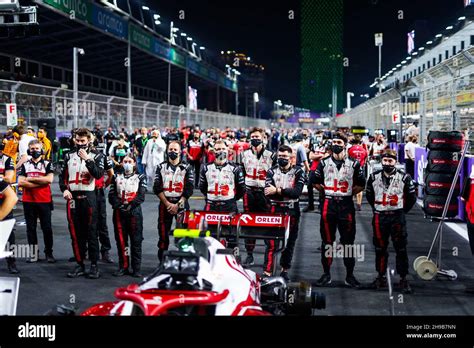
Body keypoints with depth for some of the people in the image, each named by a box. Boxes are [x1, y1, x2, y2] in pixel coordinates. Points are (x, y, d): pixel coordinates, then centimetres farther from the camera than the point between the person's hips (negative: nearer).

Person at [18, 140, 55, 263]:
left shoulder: (47, 164, 4)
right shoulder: (24, 165, 8)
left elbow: (49, 179, -12)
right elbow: (20, 182, -5)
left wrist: (30, 179, -9)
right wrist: (40, 182, -12)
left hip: (44, 201, -2)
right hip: (28, 201, 2)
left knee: (47, 228, 2)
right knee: (31, 228, 6)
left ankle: (49, 253, 11)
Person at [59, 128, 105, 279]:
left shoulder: (96, 156, 1)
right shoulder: (69, 156, 12)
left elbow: (98, 174, -14)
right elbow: (63, 176, 16)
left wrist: (87, 159, -21)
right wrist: (64, 189, -1)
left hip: (88, 197, -4)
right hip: (72, 197, 4)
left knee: (91, 232, -2)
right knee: (75, 233, 6)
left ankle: (94, 265, 4)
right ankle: (80, 264, 14)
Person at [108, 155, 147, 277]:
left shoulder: (140, 178, 8)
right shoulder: (116, 178, 15)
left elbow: (141, 196, -3)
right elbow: (112, 195, 5)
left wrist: (130, 206, -15)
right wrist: (119, 205, -11)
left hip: (134, 212, -2)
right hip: (119, 212, 2)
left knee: (136, 241, -3)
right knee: (121, 240, 3)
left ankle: (136, 269, 0)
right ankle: (123, 267, 10)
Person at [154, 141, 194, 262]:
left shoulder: (187, 168, 2)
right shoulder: (161, 167, 8)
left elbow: (189, 189, -5)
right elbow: (157, 188, 1)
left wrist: (178, 205, -12)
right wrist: (168, 204, -9)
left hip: (181, 204, -2)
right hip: (165, 204, 2)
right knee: (163, 235, 3)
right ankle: (162, 261, 10)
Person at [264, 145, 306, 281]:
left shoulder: (298, 172, -1)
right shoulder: (272, 172, 4)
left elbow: (297, 192, -16)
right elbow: (268, 193, -10)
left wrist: (278, 191, -20)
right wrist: (287, 193, -20)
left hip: (292, 211, 0)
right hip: (275, 210, 0)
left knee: (290, 242, 10)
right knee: (271, 242, -8)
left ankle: (285, 270, 25)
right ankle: (267, 271, -8)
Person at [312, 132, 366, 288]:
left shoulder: (353, 164, 3)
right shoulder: (324, 163, 7)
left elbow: (361, 184, 8)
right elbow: (315, 181, 14)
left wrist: (349, 193, 3)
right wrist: (326, 192, 8)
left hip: (346, 205, -1)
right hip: (328, 205, 1)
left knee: (348, 240, 2)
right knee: (327, 240, 6)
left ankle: (350, 275, 10)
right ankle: (326, 274, 14)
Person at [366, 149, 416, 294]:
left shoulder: (404, 178, -3)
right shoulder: (374, 177, 4)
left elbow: (412, 197, 6)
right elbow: (369, 195, 17)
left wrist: (402, 210, 5)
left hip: (397, 217, -2)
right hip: (379, 217, 2)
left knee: (401, 249, 0)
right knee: (380, 248, 9)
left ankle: (403, 279, 6)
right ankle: (381, 277, 20)